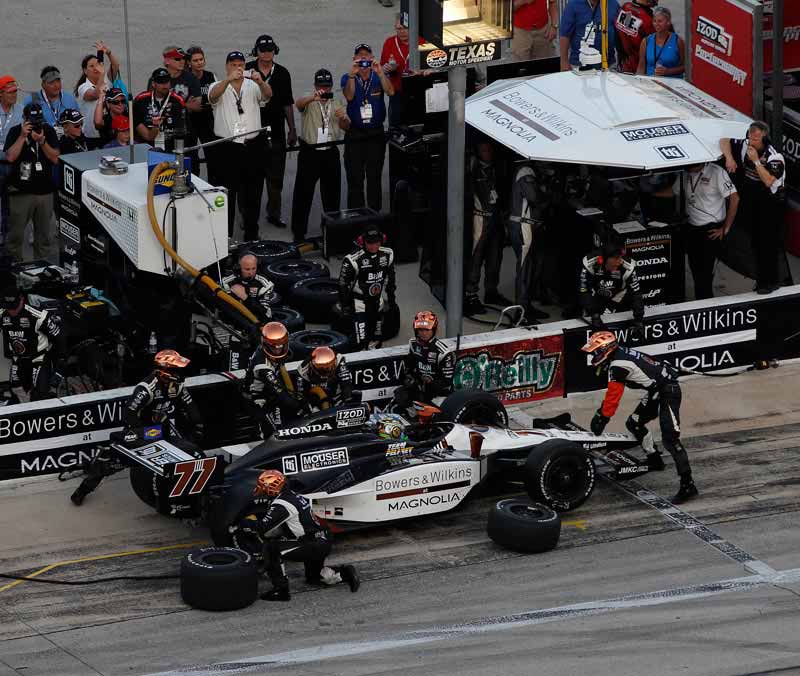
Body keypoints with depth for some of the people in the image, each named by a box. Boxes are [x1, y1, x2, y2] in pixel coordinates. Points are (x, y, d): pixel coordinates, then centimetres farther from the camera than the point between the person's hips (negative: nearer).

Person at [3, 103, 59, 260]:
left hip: (45, 190, 2)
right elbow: (10, 157, -14)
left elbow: (55, 159, -4)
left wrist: (42, 140, -17)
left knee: (43, 234, 9)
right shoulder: (15, 131, -3)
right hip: (21, 192, -2)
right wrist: (23, 136, -18)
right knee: (15, 234, 0)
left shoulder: (48, 131, 2)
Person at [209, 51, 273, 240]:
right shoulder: (219, 86, 2)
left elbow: (267, 94, -12)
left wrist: (260, 81, -36)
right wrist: (228, 79, -39)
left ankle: (251, 233, 17)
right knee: (227, 193, 1)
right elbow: (213, 96, -21)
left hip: (252, 145, 2)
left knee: (252, 193, 8)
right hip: (227, 147, -2)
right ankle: (225, 235, 6)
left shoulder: (253, 86, 7)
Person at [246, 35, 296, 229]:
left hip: (276, 132, 3)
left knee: (276, 176, 5)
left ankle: (274, 213, 16)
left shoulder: (282, 73, 8)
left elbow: (287, 104, 14)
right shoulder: (247, 71, -3)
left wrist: (292, 130, 12)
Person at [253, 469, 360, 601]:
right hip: (324, 543, 10)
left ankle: (281, 589, -13)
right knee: (313, 577, 31)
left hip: (312, 546, -10)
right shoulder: (295, 496, 13)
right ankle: (345, 573, 17)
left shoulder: (280, 505, -17)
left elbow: (264, 529, -20)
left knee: (271, 548, -13)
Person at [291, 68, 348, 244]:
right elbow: (298, 103, -26)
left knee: (332, 192, 12)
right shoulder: (309, 102, -2)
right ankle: (299, 233, 4)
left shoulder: (337, 104, 12)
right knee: (303, 193, -2)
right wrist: (313, 98, -47)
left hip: (330, 153, 4)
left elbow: (345, 127, 9)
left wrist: (344, 118, -16)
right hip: (309, 152, -4)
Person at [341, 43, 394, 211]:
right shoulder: (348, 78, 2)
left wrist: (380, 72, -27)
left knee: (375, 177, 4)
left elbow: (390, 91, -15)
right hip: (354, 133, -1)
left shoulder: (379, 76, 3)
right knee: (355, 178, -1)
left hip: (376, 133, 1)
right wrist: (353, 74, -28)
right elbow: (349, 96, -16)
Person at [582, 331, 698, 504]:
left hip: (668, 392, -10)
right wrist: (600, 412, 24)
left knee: (670, 438, -16)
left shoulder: (618, 366, -19)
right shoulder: (621, 354, 11)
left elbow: (613, 397, -15)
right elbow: (612, 393, 22)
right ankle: (655, 461, 31)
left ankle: (688, 485, -19)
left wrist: (602, 420, -4)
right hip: (656, 391, 10)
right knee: (633, 423, 20)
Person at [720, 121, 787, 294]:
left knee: (768, 242, -8)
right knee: (756, 241, 13)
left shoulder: (774, 157, -22)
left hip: (771, 204, -7)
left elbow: (769, 181, -31)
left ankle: (771, 281, -2)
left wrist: (756, 161, -31)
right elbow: (724, 141, 7)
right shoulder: (744, 146, -4)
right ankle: (761, 278, 23)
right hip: (753, 201, 7)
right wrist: (729, 157, -11)